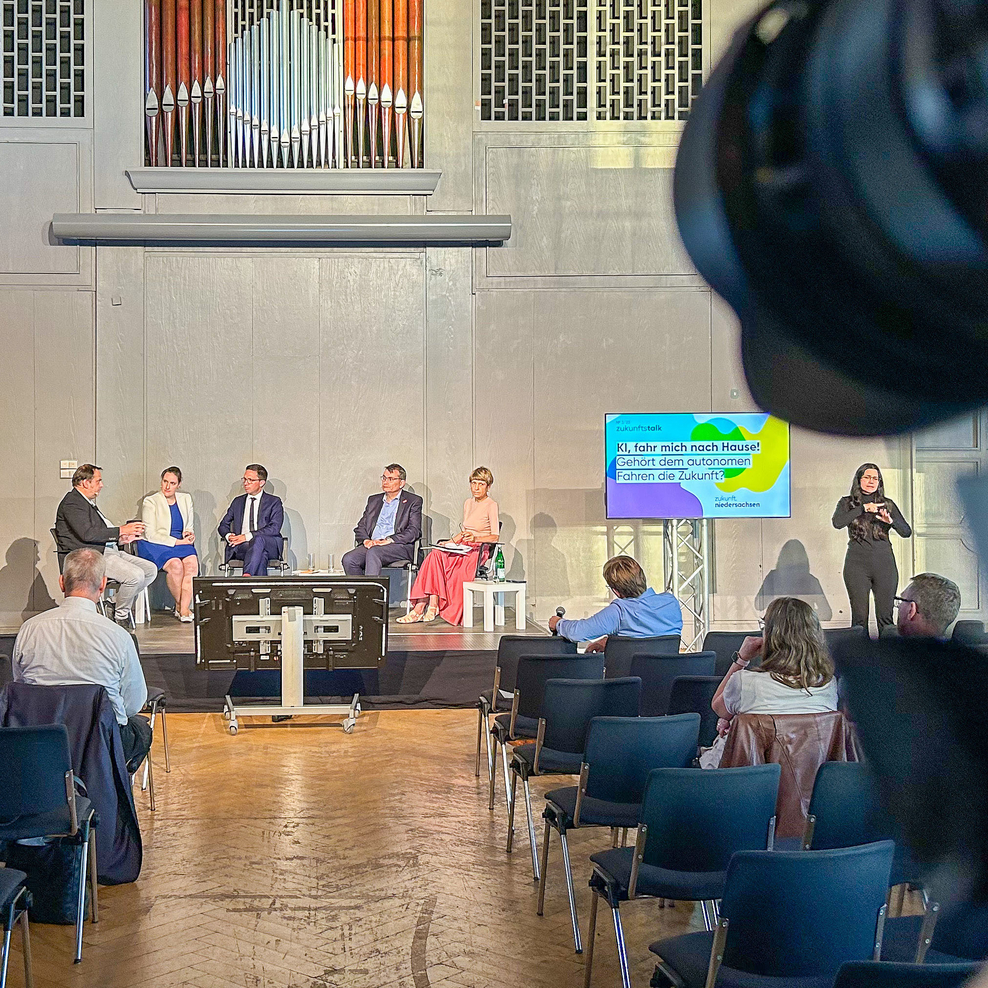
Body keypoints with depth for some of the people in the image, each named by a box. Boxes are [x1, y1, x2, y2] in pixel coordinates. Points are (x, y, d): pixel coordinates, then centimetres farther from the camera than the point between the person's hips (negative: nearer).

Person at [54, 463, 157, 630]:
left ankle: (116, 603, 8)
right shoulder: (71, 503, -10)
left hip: (108, 551, 11)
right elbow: (87, 534, -22)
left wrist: (120, 539, 10)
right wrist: (120, 530, -18)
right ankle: (121, 616, -6)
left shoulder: (87, 502, 24)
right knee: (135, 575, -27)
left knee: (150, 569, 1)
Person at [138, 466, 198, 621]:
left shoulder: (186, 499, 14)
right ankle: (179, 606, -12)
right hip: (155, 545, -4)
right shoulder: (150, 502, -2)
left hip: (181, 543, 4)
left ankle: (184, 609, -29)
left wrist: (188, 534, -7)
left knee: (192, 563, -29)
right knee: (175, 565, -33)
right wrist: (177, 541, -15)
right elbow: (150, 534, -9)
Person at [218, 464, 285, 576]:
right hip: (239, 547, 2)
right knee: (261, 555, -35)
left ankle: (247, 576, -54)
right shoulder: (237, 502, 24)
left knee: (258, 540, -40)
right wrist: (229, 535, -4)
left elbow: (274, 528, -6)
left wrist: (247, 536, -17)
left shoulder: (274, 502, 10)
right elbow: (223, 526, 23)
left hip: (269, 545, -2)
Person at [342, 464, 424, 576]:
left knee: (373, 552, -36)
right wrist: (366, 540, -4)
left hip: (398, 547, -5)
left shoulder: (413, 501, 10)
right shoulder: (374, 500, 26)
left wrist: (388, 540, -15)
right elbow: (360, 527, 20)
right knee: (348, 559, -25)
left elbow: (414, 531, -3)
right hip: (371, 546, 5)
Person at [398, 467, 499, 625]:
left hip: (479, 550, -6)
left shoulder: (491, 505, -5)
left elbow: (495, 537, -12)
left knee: (438, 557, -29)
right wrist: (450, 541, 7)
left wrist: (475, 538, -27)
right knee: (436, 555, -25)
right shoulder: (468, 503, 17)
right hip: (464, 547, 6)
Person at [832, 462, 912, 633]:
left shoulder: (887, 504, 12)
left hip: (884, 563, 1)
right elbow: (837, 523, -12)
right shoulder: (847, 503, 8)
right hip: (857, 564, -1)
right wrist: (864, 508, -14)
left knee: (885, 617, -1)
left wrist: (891, 521, -14)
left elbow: (907, 532, 5)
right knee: (859, 617, -3)